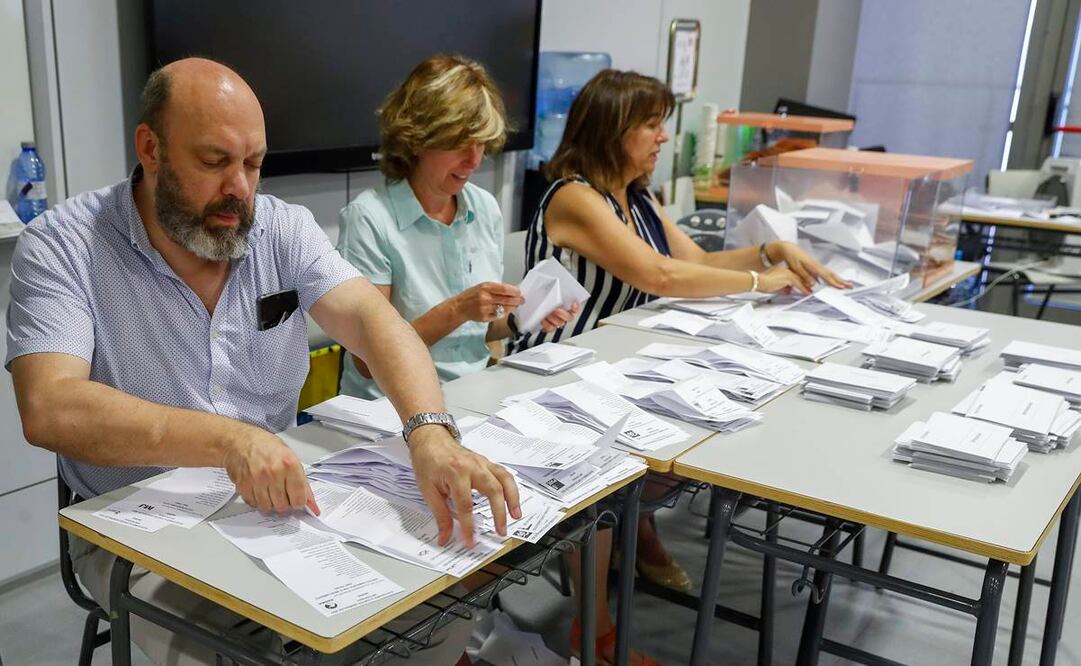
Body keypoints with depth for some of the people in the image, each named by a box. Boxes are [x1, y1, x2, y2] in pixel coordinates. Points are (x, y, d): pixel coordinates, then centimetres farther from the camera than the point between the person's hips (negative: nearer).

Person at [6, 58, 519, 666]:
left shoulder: (284, 229, -3)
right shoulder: (62, 247, -12)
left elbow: (372, 319, -17)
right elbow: (50, 409, -25)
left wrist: (430, 433, -38)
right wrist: (228, 439, -39)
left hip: (282, 504, 3)